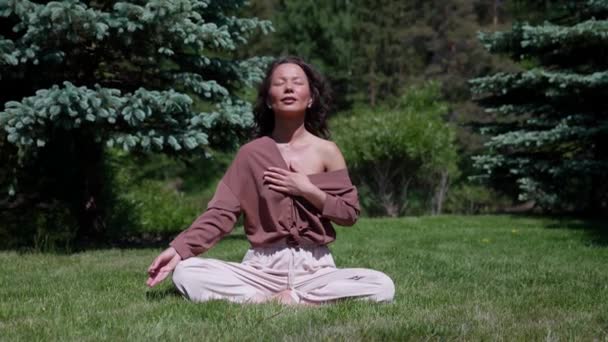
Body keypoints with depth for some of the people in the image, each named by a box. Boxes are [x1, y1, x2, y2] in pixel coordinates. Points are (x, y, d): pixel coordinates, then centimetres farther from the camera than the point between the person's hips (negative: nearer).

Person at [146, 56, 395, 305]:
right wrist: (178, 248, -14)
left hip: (314, 267, 0)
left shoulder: (327, 151, 2)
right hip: (262, 267, 1)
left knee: (382, 286, -27)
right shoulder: (251, 153, 3)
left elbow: (350, 213, 4)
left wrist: (310, 191, -11)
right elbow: (221, 212, -2)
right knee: (186, 273, -24)